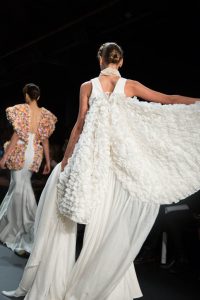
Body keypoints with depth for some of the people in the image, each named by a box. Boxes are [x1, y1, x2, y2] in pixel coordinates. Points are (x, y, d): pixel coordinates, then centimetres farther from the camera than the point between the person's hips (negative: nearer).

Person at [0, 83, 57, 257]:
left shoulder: (21, 110, -8)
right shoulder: (45, 114, 7)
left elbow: (17, 135, -12)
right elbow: (45, 139, 7)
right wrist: (48, 162, 12)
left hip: (20, 153, -6)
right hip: (35, 155, 6)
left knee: (21, 190, -1)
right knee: (16, 187, 19)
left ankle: (29, 240, 0)